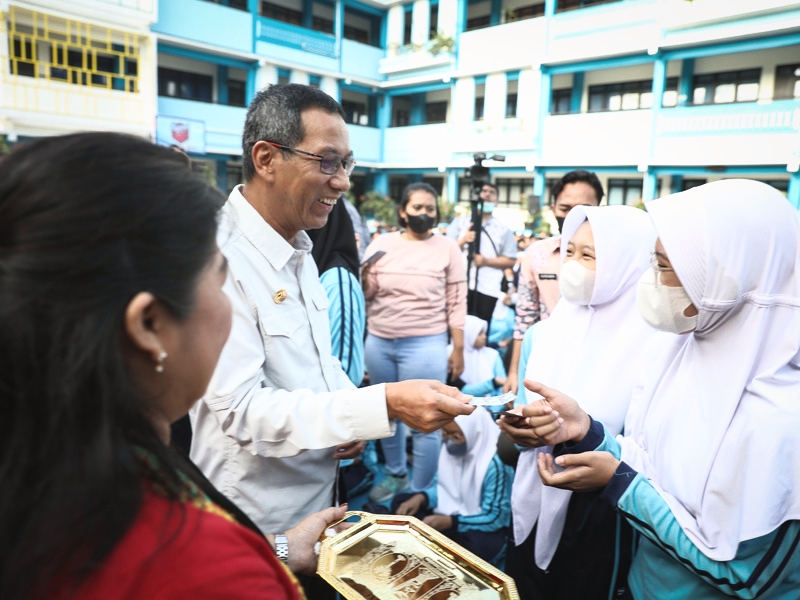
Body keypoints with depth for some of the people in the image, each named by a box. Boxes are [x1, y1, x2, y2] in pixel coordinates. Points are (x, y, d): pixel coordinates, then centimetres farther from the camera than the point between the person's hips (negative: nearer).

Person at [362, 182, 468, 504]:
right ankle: (395, 474, 37)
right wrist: (364, 279, -13)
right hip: (378, 342, 3)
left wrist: (458, 349, -2)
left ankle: (419, 492, 19)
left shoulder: (447, 248, 0)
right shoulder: (382, 243, 5)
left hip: (424, 345, -3)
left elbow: (456, 303, 0)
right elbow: (366, 294, 8)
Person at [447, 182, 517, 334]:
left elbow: (511, 260, 5)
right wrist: (462, 241, -12)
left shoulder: (503, 229, 9)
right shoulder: (460, 222, 9)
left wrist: (486, 261, -8)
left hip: (488, 289, 0)